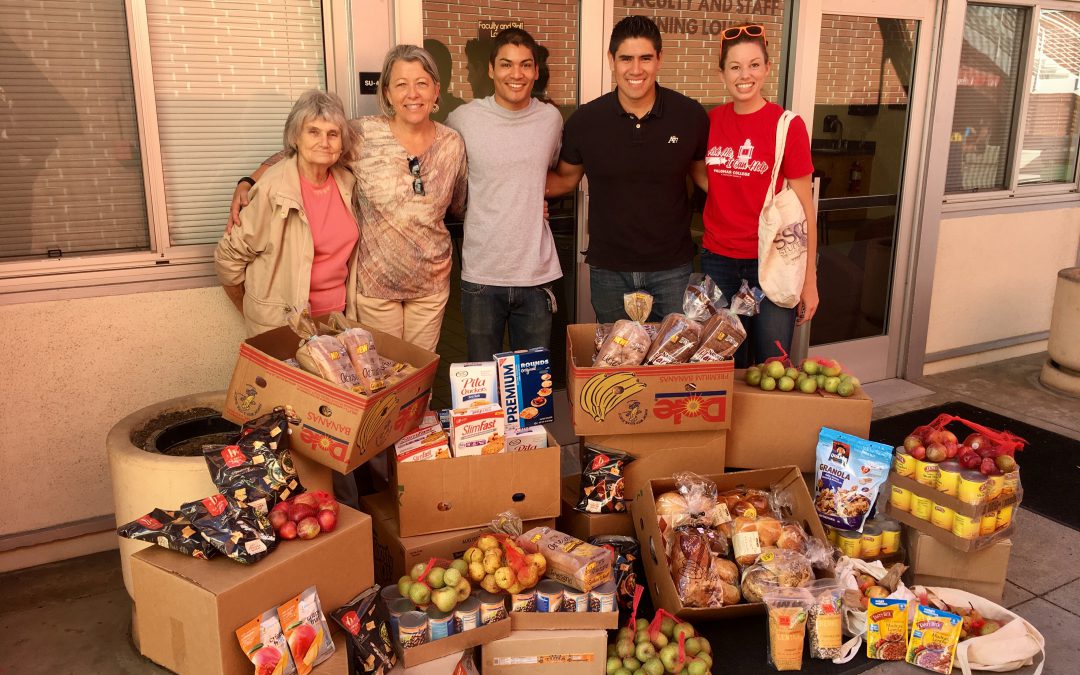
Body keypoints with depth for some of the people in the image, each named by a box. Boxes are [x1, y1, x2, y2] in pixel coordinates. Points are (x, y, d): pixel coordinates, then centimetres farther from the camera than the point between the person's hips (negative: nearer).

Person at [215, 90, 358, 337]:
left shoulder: (347, 182, -1)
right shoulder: (274, 189, -18)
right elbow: (229, 257, -11)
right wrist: (252, 315, -1)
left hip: (336, 315, 5)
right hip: (281, 324, -5)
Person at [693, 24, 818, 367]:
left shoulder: (788, 125, -8)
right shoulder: (711, 120, 3)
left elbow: (804, 206, -7)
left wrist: (809, 279, -9)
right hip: (718, 259, 4)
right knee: (729, 366, 12)